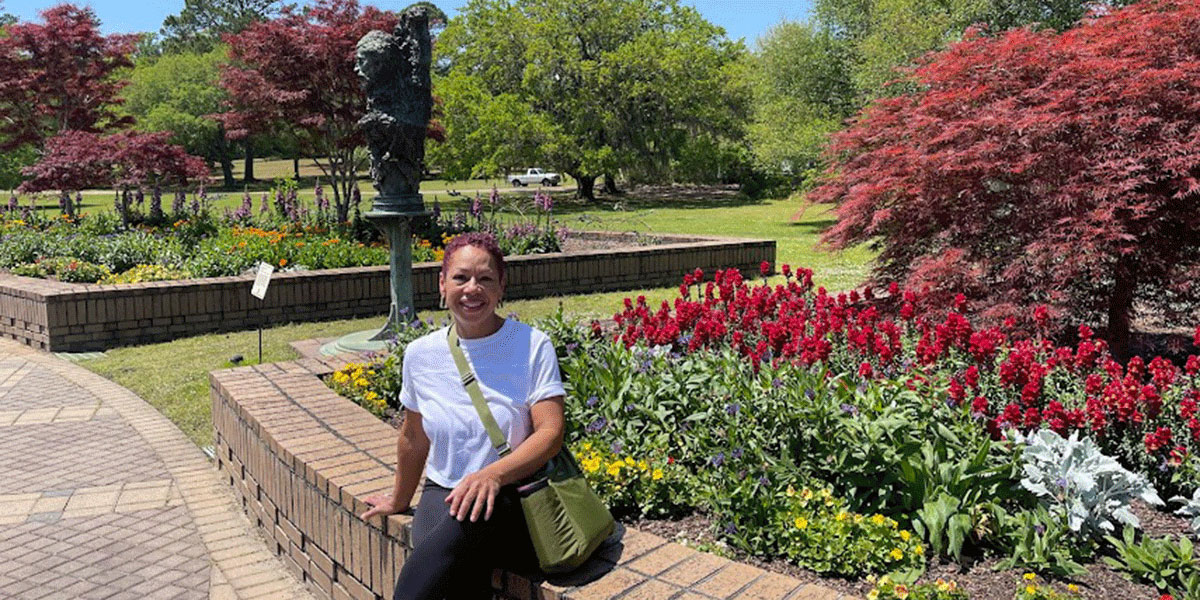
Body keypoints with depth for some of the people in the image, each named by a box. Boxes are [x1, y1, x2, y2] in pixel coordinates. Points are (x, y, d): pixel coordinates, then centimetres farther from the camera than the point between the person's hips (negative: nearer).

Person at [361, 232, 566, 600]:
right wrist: (400, 500, 31)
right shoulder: (421, 354, 5)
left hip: (514, 497, -2)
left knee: (466, 524, -38)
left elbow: (551, 432, -12)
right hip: (443, 493, 2)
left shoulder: (532, 346, -5)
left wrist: (493, 474, -29)